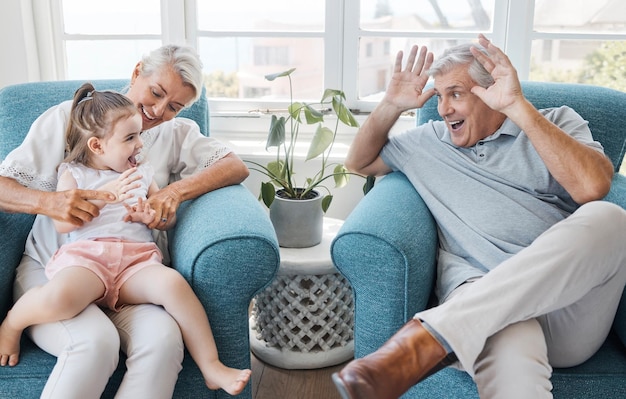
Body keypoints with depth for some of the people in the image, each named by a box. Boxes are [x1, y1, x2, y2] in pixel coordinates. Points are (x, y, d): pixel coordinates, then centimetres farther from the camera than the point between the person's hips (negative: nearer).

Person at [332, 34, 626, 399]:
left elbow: (592, 187, -7)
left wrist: (518, 106, -11)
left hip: (571, 305, 3)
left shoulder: (557, 123, 14)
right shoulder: (431, 141, 24)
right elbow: (359, 162, 32)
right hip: (480, 297, -2)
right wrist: (393, 105, 16)